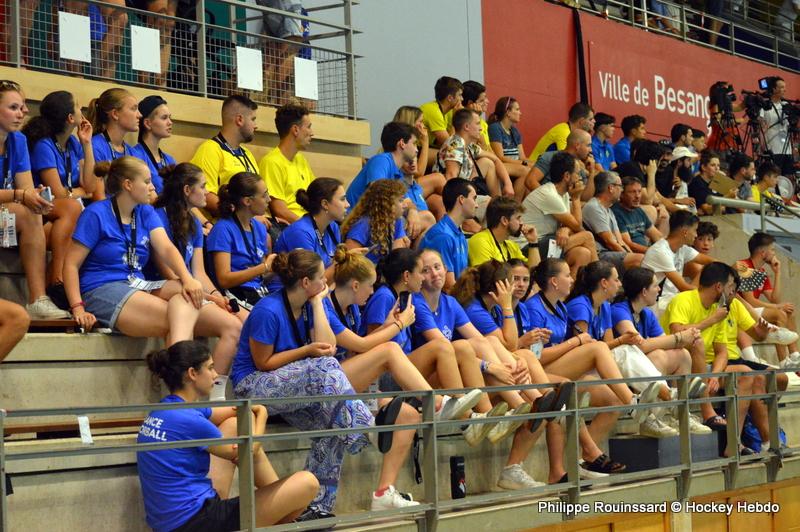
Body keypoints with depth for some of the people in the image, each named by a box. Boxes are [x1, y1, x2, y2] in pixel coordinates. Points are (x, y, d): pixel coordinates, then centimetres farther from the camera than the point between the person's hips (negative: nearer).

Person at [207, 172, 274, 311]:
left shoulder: (259, 228, 15)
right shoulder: (224, 229, -6)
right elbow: (224, 280, -13)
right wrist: (265, 267, -13)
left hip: (261, 294, 7)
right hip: (238, 297, -7)